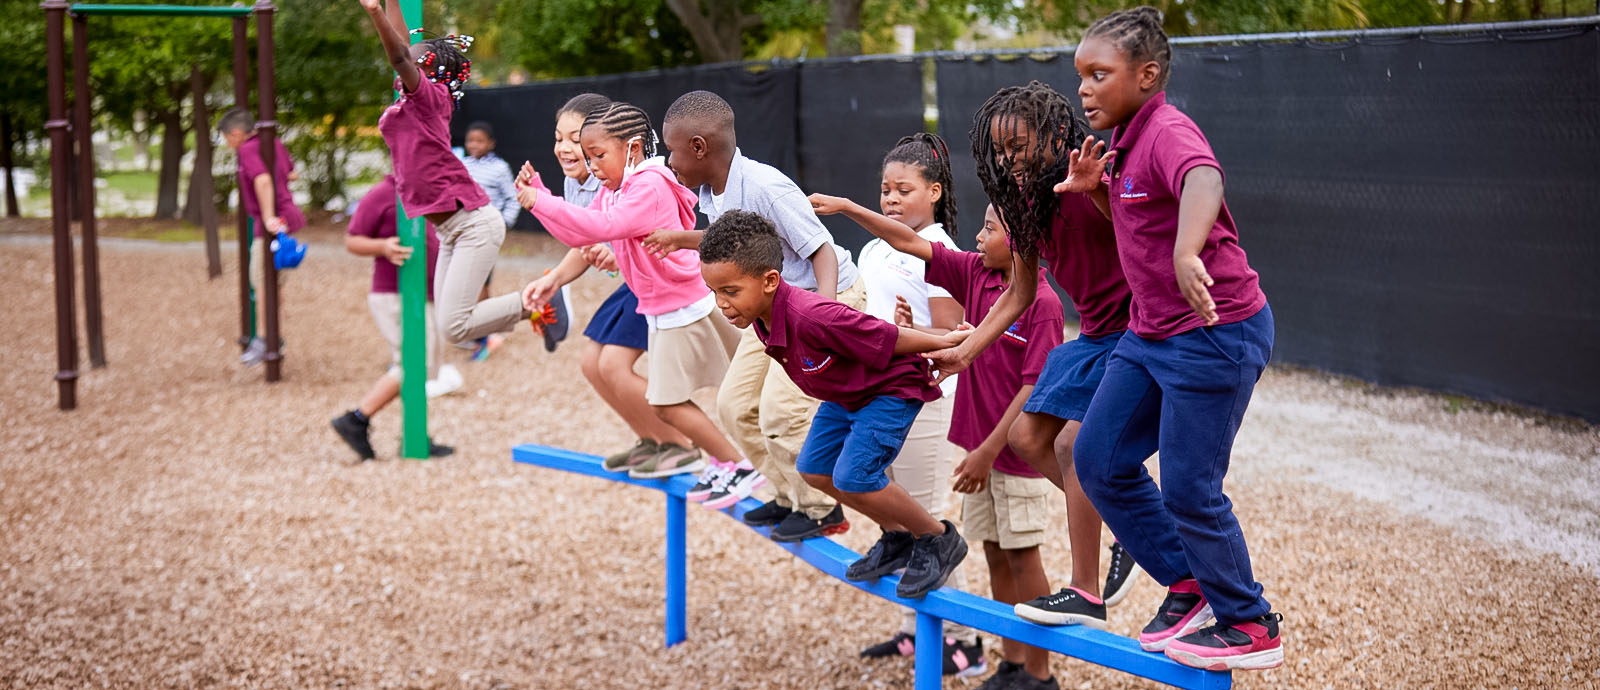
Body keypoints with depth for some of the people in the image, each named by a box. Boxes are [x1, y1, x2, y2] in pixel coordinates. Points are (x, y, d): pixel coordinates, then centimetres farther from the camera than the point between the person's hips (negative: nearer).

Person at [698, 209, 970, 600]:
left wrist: (941, 344, -16)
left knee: (853, 479, -16)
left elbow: (887, 339, -27)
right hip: (847, 393, 10)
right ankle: (898, 537, 28)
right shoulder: (760, 317, -11)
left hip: (891, 389, -10)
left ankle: (939, 540, 7)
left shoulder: (812, 317, -40)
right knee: (814, 469, 10)